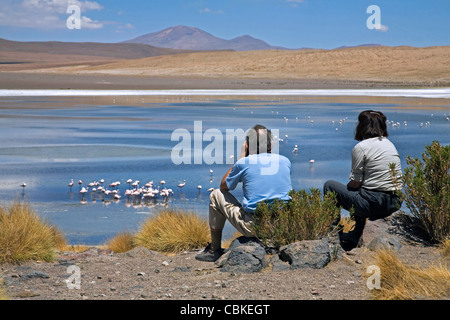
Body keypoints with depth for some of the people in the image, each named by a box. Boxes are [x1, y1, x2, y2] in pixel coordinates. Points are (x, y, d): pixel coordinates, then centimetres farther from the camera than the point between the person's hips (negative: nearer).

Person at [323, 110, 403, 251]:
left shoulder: (361, 147, -10)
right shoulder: (390, 145, 14)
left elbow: (355, 183, -10)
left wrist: (346, 187, 14)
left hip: (374, 205, -8)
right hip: (395, 204, 8)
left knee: (329, 186, 11)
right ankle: (355, 238, 41)